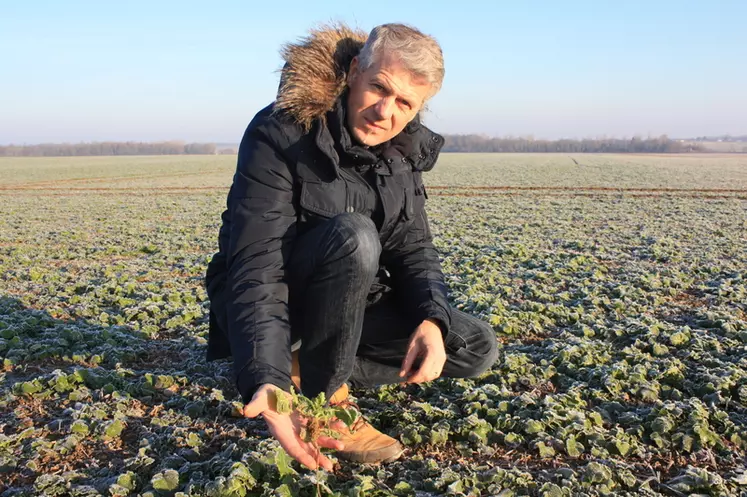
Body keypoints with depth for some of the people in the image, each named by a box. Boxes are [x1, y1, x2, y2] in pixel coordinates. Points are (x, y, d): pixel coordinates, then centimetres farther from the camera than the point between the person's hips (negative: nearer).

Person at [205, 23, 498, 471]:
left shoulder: (403, 150, -3)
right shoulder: (281, 134, -24)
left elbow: (414, 249, -3)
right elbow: (255, 267, -32)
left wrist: (432, 319, -24)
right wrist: (265, 381, -45)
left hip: (347, 304, 7)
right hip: (273, 306, -6)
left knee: (477, 348, -3)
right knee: (353, 235, -36)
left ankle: (306, 366, -2)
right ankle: (325, 397, -17)